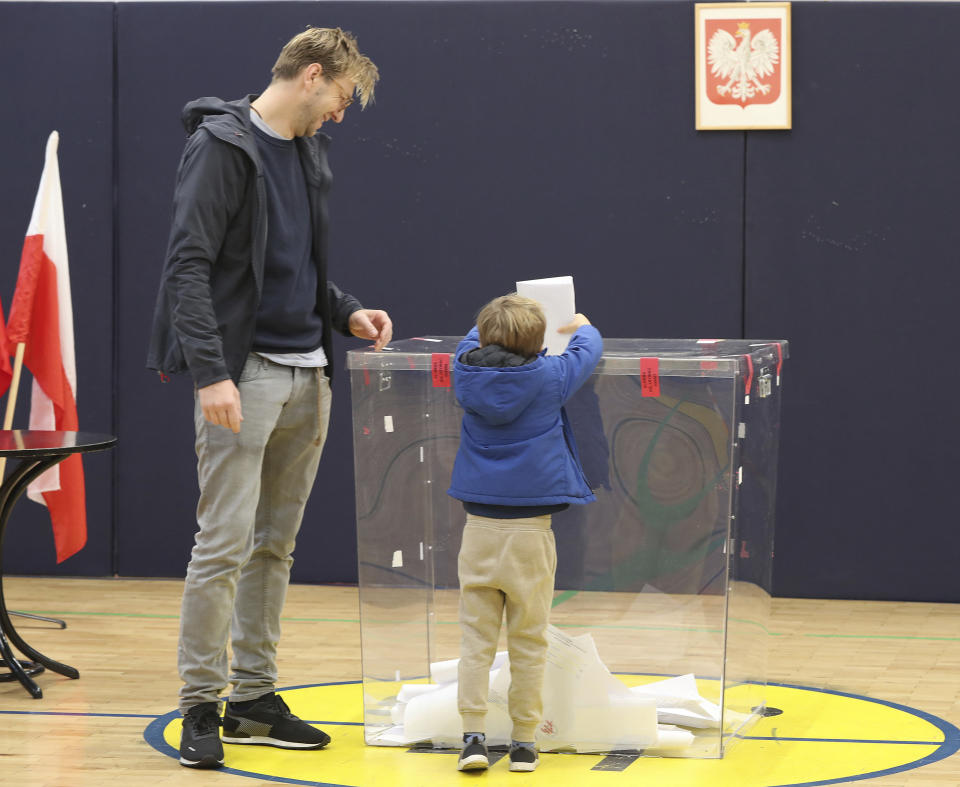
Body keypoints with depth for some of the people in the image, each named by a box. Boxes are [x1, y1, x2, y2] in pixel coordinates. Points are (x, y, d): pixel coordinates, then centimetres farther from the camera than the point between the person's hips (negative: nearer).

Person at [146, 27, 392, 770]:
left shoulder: (309, 154, 16)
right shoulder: (223, 145, -10)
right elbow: (189, 264, -16)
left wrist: (347, 312, 10)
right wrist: (210, 371, -23)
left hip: (307, 376, 8)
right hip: (244, 374, -8)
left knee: (275, 546, 11)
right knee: (225, 543, -8)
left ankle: (256, 697, 18)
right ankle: (201, 706, -1)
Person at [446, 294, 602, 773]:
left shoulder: (468, 374, 1)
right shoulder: (549, 377, -5)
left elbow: (471, 341, 24)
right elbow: (588, 349, 14)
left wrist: (495, 322, 44)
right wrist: (580, 326, 36)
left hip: (480, 530, 2)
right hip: (529, 532, -2)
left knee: (476, 636, 4)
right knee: (528, 642, 4)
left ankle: (473, 733, -2)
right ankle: (524, 741, 8)